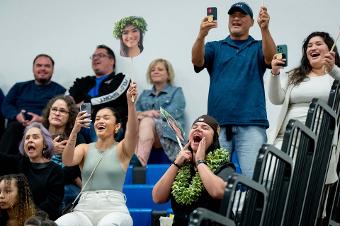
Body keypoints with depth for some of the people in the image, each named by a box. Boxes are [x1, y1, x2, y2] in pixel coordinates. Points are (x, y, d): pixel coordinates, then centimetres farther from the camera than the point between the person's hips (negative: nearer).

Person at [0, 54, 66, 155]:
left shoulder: (59, 91, 17)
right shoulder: (19, 87, 29)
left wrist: (41, 119, -16)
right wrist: (17, 115, -5)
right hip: (17, 125, 3)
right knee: (14, 126, -34)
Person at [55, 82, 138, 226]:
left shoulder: (121, 149, 9)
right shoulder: (85, 148, 15)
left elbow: (133, 132, -13)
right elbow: (67, 161, -7)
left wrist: (130, 102, -30)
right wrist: (75, 131, -23)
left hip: (114, 209, -2)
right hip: (84, 209, 2)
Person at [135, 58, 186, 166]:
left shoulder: (176, 92, 20)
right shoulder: (144, 94, 32)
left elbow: (173, 113, 0)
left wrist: (150, 114, -7)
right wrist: (145, 113, -9)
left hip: (168, 134, -3)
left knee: (147, 121, -35)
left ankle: (139, 164, -56)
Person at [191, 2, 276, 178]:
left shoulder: (258, 47, 14)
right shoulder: (215, 48, 15)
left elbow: (270, 58, -8)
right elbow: (197, 61, -3)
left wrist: (265, 29, -27)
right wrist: (201, 35, -24)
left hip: (251, 124, -1)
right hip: (218, 123, 1)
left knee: (255, 176, -9)